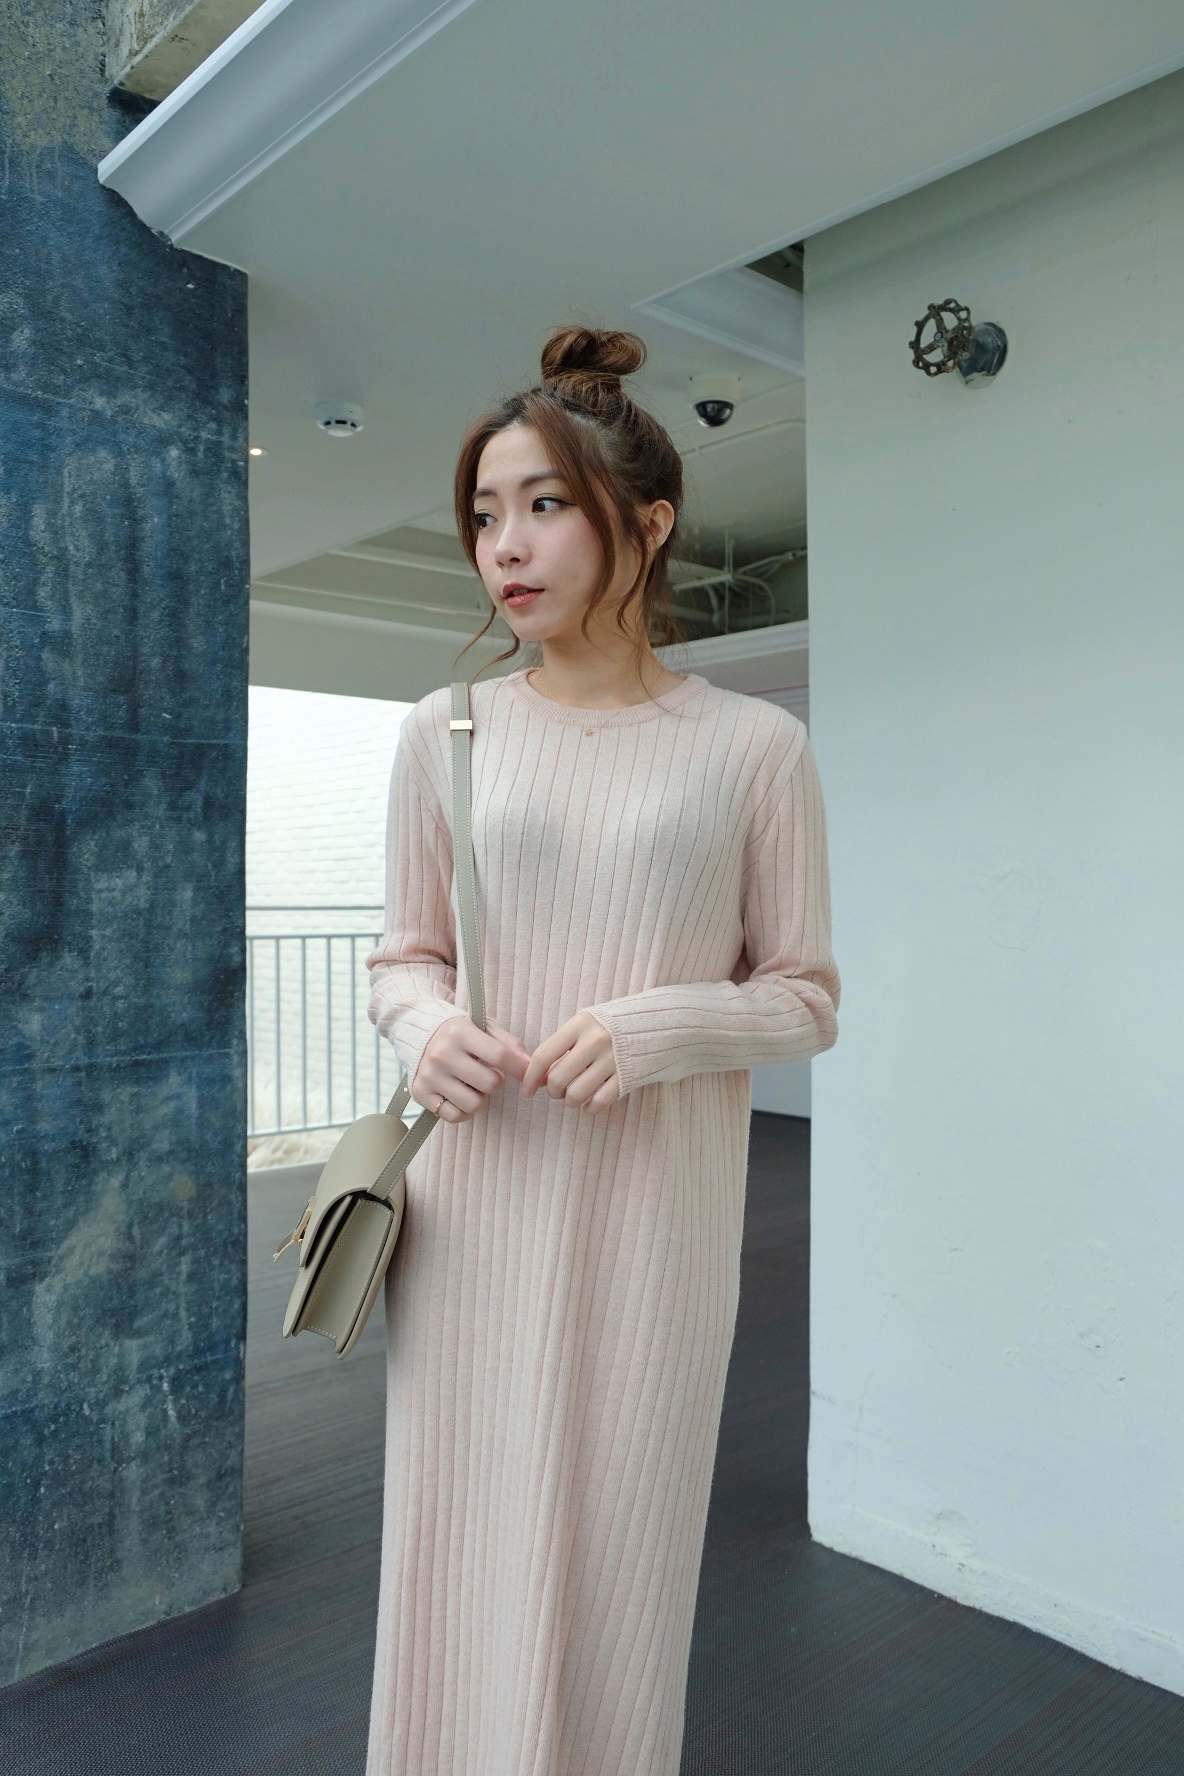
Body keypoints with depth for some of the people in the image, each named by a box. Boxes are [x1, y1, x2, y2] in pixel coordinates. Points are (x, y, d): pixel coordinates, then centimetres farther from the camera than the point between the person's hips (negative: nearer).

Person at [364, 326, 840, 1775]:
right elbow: (404, 955, 12)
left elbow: (806, 996, 2)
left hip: (650, 1209, -1)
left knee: (613, 1544, 10)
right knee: (460, 1537, 11)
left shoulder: (752, 746, -2)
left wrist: (665, 1026, -16)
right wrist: (426, 1029, -10)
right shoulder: (444, 730, 4)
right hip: (476, 1199, 2)